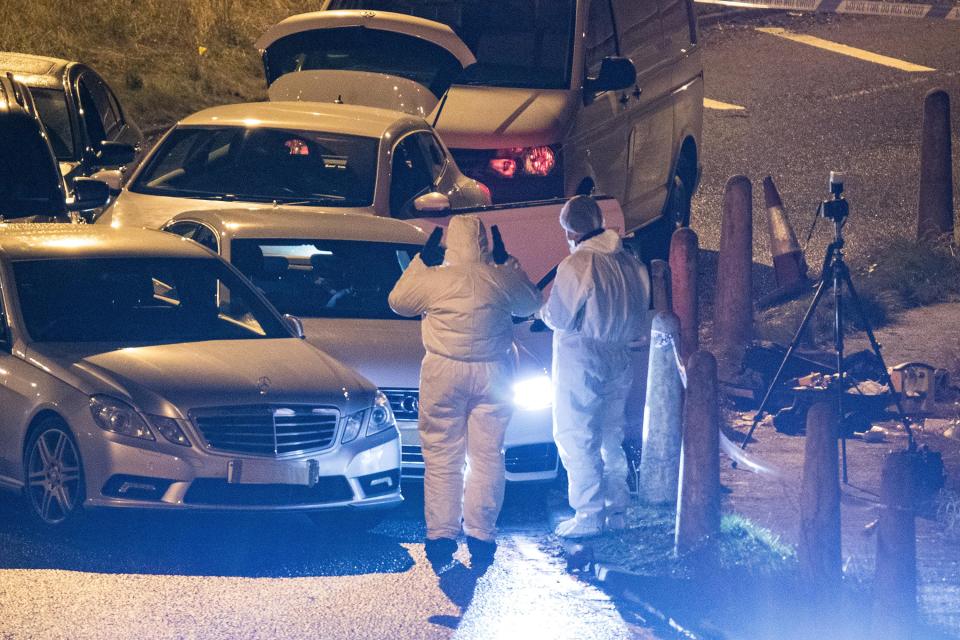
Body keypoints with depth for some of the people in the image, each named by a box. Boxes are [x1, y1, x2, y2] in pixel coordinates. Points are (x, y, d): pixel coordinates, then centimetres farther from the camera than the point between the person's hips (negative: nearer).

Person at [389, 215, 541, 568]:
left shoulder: (434, 278, -10)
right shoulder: (501, 278, -4)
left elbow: (398, 300, 8)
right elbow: (531, 303, 17)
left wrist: (421, 260, 13)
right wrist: (507, 262, 20)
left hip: (444, 374, -2)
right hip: (493, 376, 2)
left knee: (442, 458, 4)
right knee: (487, 456, 6)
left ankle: (441, 537, 2)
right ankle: (481, 536, 5)